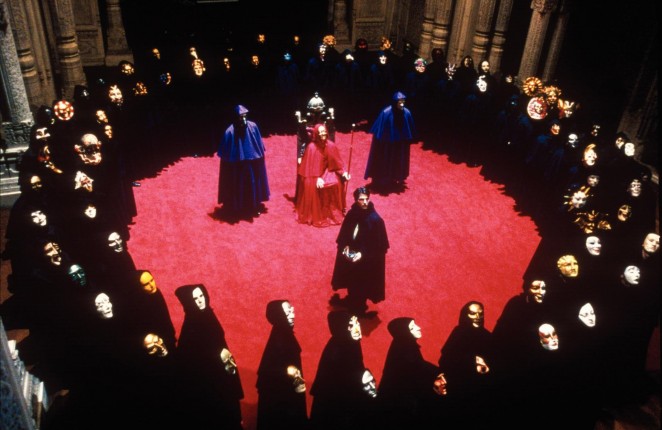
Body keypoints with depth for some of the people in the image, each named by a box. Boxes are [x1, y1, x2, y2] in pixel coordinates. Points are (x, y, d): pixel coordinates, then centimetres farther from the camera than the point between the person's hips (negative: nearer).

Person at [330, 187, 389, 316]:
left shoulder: (375, 220, -23)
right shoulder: (351, 214, -9)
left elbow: (380, 246, -17)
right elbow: (343, 235, 5)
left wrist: (363, 254, -23)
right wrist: (345, 246, -11)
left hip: (367, 263, -4)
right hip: (350, 256, 4)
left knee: (362, 287, 13)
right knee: (351, 284, 24)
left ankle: (359, 309, 38)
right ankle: (352, 303, 50)